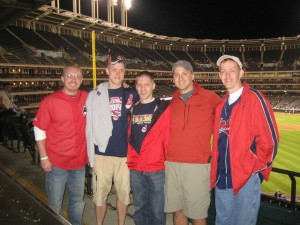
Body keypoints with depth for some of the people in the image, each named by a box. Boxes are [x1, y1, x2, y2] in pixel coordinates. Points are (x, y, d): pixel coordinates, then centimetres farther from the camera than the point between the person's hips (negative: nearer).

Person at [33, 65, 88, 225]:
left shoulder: (88, 98, -2)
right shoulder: (50, 101, -10)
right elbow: (39, 130, -7)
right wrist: (44, 157, -9)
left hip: (79, 162, 4)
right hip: (56, 163, -3)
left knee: (78, 201, 19)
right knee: (55, 204, 10)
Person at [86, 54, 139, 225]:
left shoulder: (131, 94, 4)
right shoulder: (95, 95, -1)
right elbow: (90, 126, -1)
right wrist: (91, 155, -2)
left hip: (125, 153, 2)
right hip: (102, 153, -1)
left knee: (124, 192, 12)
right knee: (100, 193, 9)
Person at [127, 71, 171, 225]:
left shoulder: (163, 108, -3)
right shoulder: (132, 109, 9)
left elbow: (168, 137, -3)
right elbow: (128, 137, 13)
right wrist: (129, 160, 10)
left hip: (156, 169, -3)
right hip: (135, 169, 4)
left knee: (156, 210, 7)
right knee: (139, 209, 16)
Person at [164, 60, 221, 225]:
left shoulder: (209, 97, -1)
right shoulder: (173, 102, 10)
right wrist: (166, 154, 8)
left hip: (198, 165, -4)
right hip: (172, 165, 4)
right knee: (178, 210, 13)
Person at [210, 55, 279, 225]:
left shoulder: (254, 99, -11)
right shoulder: (221, 104, 11)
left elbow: (269, 139, -13)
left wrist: (258, 169, -8)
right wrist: (217, 168, 11)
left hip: (247, 177, -7)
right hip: (222, 177, 7)